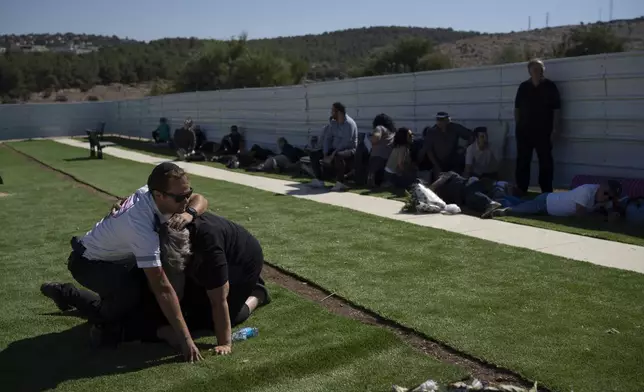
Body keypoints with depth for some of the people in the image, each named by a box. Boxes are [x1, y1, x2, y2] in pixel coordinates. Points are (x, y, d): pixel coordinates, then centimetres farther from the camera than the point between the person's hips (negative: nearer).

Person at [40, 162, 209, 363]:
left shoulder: (152, 191, -18)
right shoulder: (141, 226, -39)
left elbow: (200, 200, -10)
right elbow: (162, 288, -40)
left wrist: (189, 213, -36)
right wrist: (186, 339, -39)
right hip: (88, 262, -9)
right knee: (132, 292, -31)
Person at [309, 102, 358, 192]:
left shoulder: (349, 123, -18)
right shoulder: (333, 122, 6)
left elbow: (345, 142, -25)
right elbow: (327, 138, 4)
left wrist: (333, 155, -27)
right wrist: (325, 154, -10)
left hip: (349, 149, -8)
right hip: (334, 149, 8)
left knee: (338, 156, -42)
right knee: (314, 154, -4)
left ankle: (340, 183, -31)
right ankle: (319, 180, -3)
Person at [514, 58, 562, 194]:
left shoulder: (550, 86, -1)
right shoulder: (523, 87, 7)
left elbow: (557, 109, -4)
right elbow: (517, 108, 11)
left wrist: (555, 129, -10)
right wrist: (518, 126, 5)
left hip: (544, 131, -2)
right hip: (524, 130, 3)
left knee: (546, 161, 2)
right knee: (522, 161, 5)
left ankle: (547, 191, 8)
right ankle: (521, 190, 14)